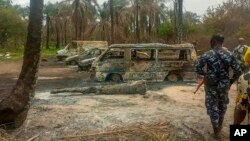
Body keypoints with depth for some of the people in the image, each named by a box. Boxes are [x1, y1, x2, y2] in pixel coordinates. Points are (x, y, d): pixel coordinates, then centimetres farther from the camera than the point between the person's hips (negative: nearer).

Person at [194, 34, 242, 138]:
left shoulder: (206, 55, -14)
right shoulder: (229, 55, -7)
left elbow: (197, 69, -11)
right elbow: (238, 71, -5)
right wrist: (231, 81, 9)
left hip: (211, 84, -2)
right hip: (224, 84, 3)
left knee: (212, 106, 11)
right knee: (222, 105, 23)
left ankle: (216, 131, 16)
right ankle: (220, 126, 39)